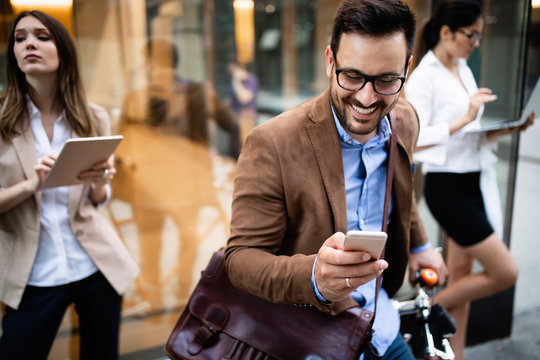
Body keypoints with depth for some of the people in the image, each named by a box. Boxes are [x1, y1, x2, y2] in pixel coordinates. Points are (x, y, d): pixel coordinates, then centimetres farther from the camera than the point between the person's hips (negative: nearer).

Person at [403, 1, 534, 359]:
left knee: (462, 274, 13)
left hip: (476, 180, 8)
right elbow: (414, 139, -22)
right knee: (506, 272, -7)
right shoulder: (424, 77, -12)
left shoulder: (465, 71, 14)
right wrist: (464, 119, -27)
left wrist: (507, 128, 1)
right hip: (447, 185, -8)